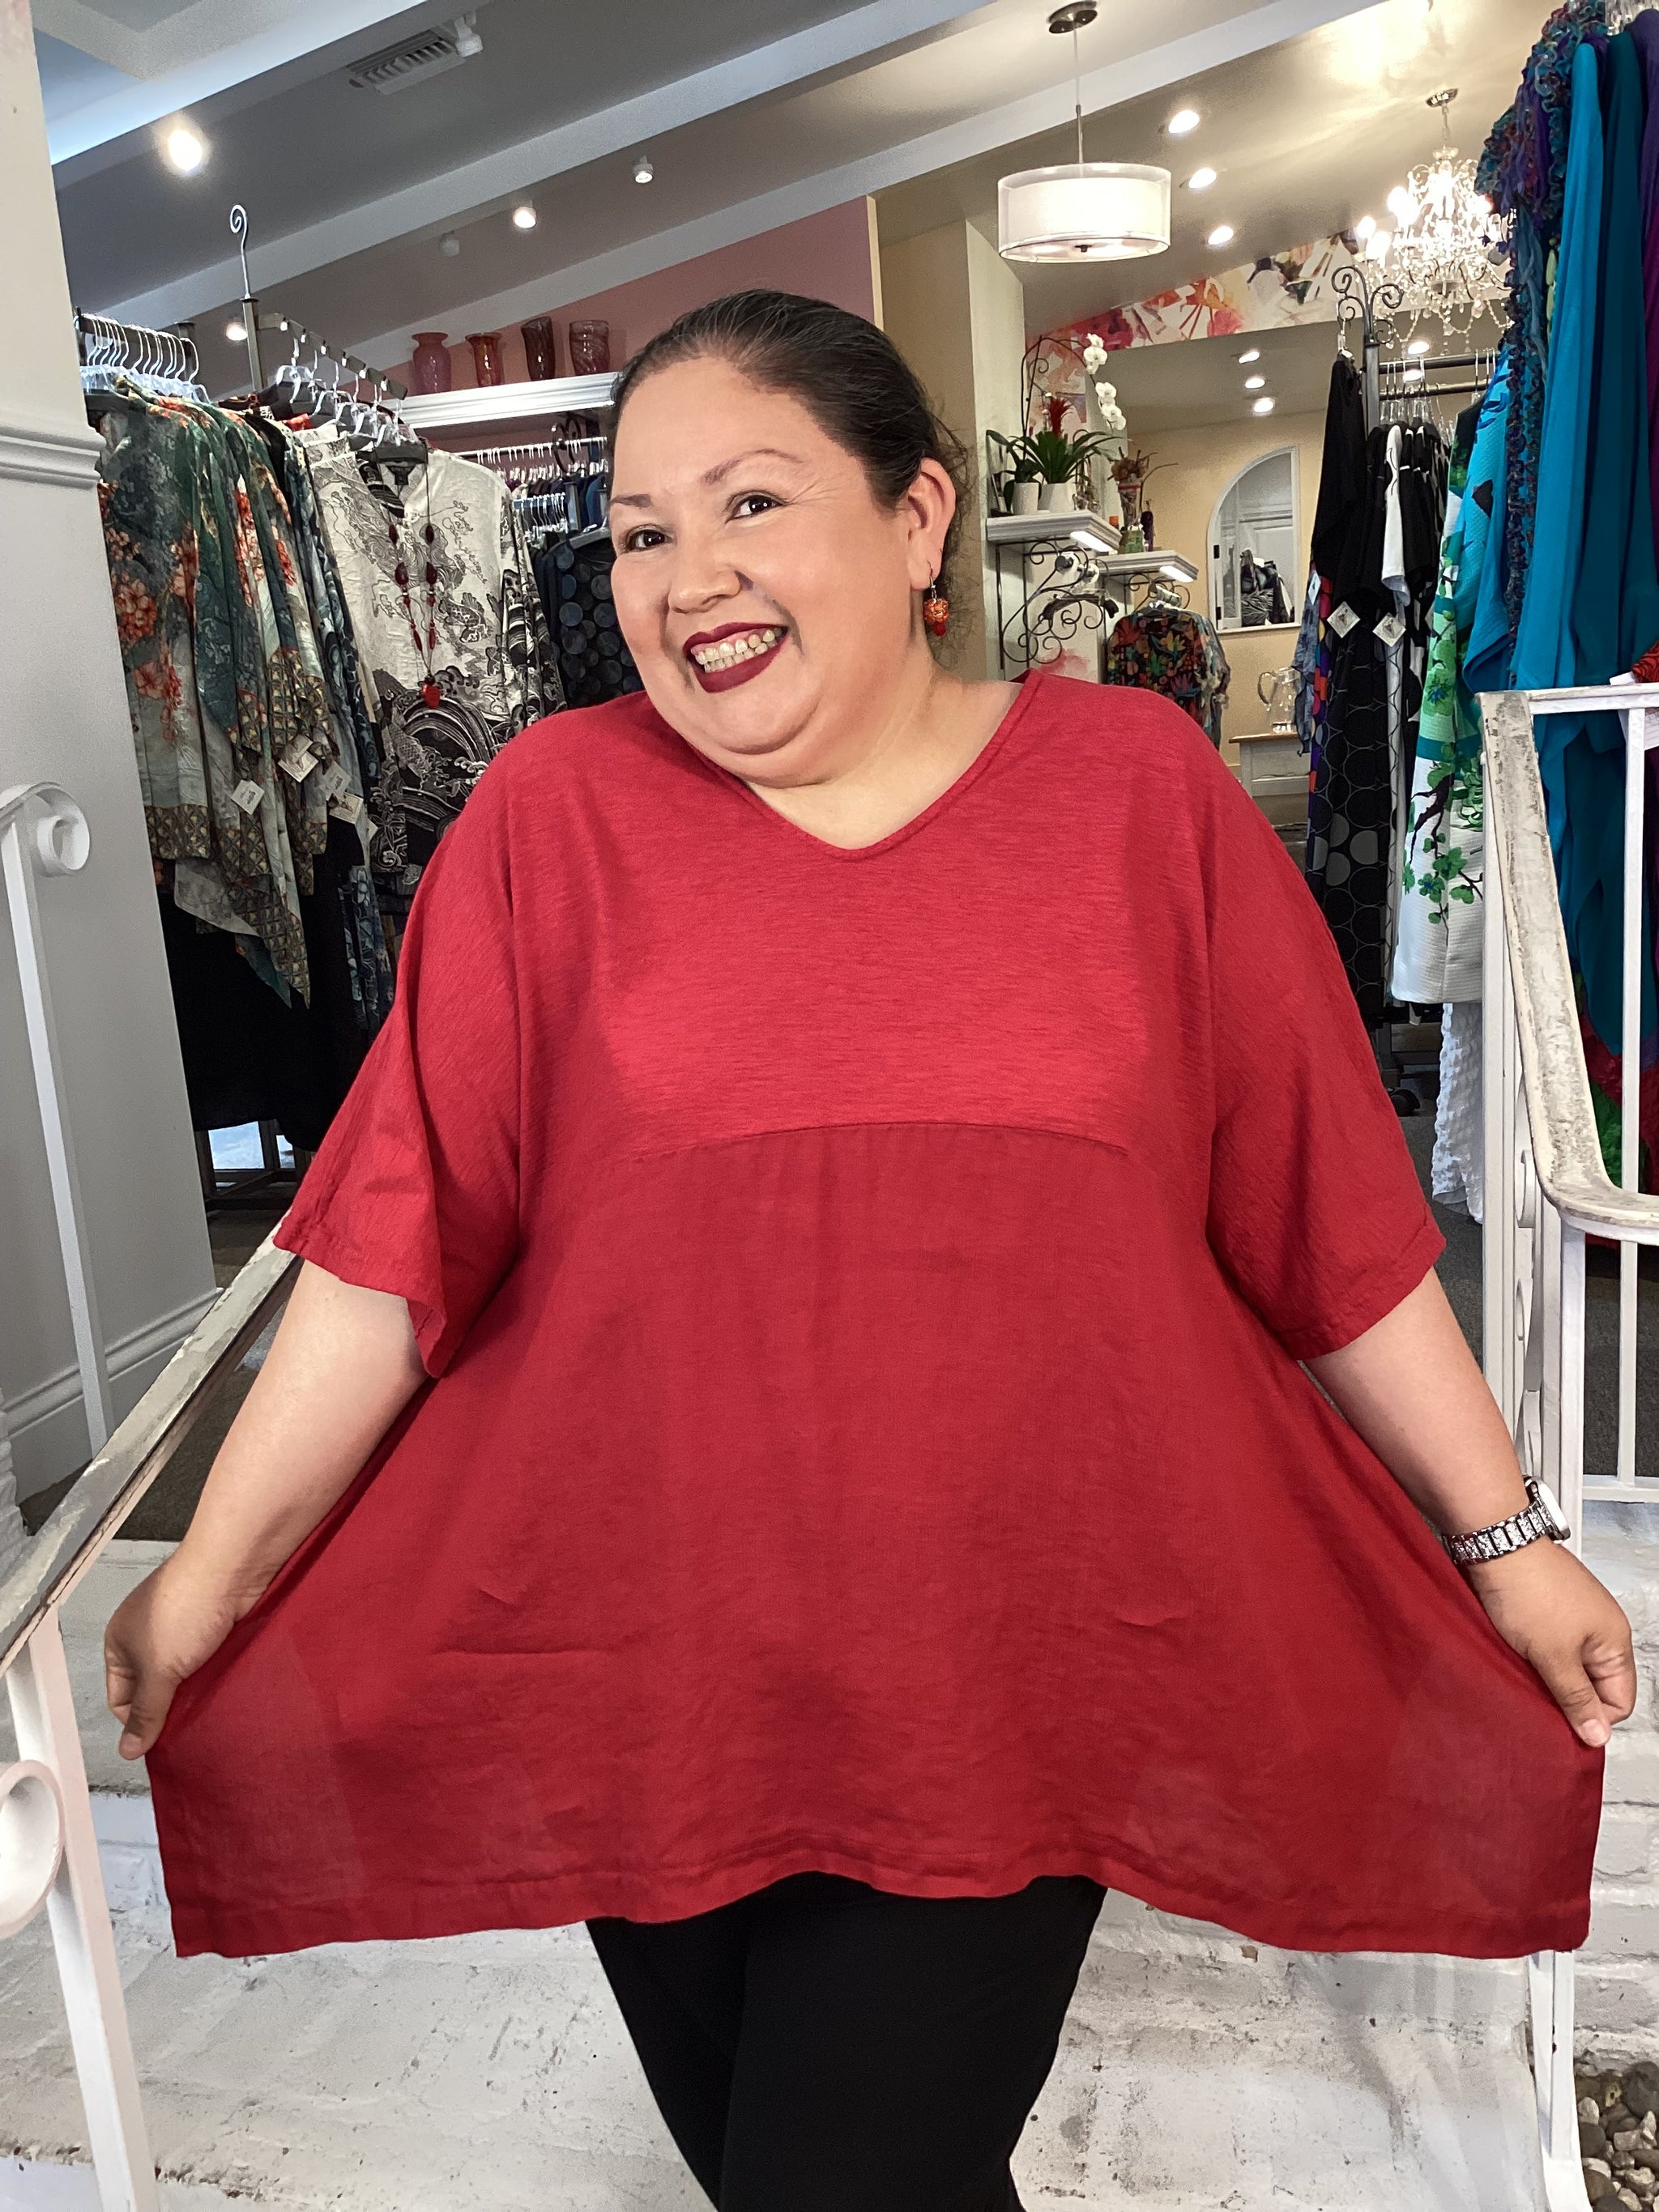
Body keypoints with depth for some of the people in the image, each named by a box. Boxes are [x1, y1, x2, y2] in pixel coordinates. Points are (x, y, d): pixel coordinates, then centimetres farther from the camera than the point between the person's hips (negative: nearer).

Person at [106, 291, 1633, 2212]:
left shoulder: (1137, 788, -3)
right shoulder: (553, 812, -5)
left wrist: (1505, 1540, 6)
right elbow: (397, 1242, -3)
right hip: (641, 1679, 2)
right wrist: (209, 1580, -1)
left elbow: (1332, 1223, 1)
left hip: (1000, 1689, -1)